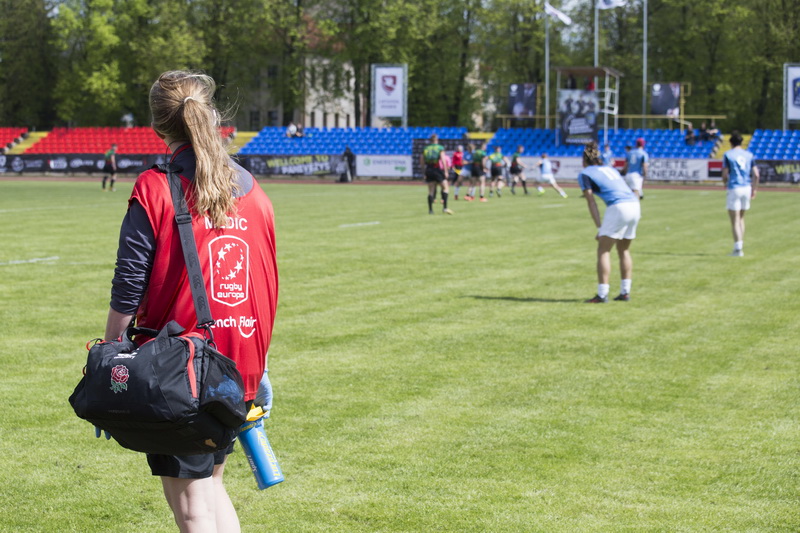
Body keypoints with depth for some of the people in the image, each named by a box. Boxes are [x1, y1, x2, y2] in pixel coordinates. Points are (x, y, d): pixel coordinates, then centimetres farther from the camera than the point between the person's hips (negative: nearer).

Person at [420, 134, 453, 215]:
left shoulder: (426, 148, 9)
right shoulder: (440, 148, -2)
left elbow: (422, 161, 8)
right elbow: (443, 160, -11)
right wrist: (446, 171, -10)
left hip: (428, 170, 4)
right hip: (438, 170, -4)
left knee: (431, 191, 9)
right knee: (446, 187, 3)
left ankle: (430, 209, 6)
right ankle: (445, 207, -9)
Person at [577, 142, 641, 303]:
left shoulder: (584, 174, 8)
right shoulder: (609, 169, 27)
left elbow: (591, 202, 1)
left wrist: (600, 227, -2)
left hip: (618, 208, -7)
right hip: (635, 205, 7)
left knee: (603, 250, 1)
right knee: (624, 250, 19)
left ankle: (602, 295, -3)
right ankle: (625, 292, 19)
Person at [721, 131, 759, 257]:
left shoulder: (728, 155, -5)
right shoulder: (749, 155, 7)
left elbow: (725, 175, -7)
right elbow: (756, 175, 3)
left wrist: (725, 183, 14)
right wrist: (754, 189, 13)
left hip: (734, 188, -4)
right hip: (747, 188, 4)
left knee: (735, 220, -2)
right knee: (741, 218, 17)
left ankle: (738, 248, -10)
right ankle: (740, 246, 18)